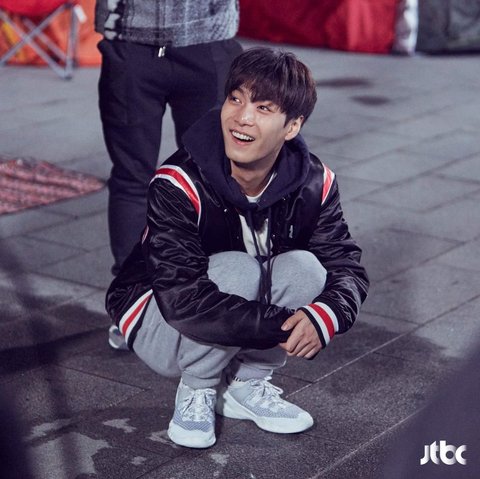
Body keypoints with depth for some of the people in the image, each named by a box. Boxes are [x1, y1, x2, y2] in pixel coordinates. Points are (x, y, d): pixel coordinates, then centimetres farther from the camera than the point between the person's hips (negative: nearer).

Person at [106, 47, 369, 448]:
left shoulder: (313, 184, -13)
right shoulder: (179, 185, -29)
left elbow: (347, 266, -11)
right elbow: (183, 299, -36)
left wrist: (325, 315, -35)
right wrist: (282, 327, -36)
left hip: (244, 335, 5)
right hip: (159, 323, -5)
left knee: (305, 267, -23)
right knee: (238, 270, -33)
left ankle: (247, 385, -2)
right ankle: (196, 391, -8)